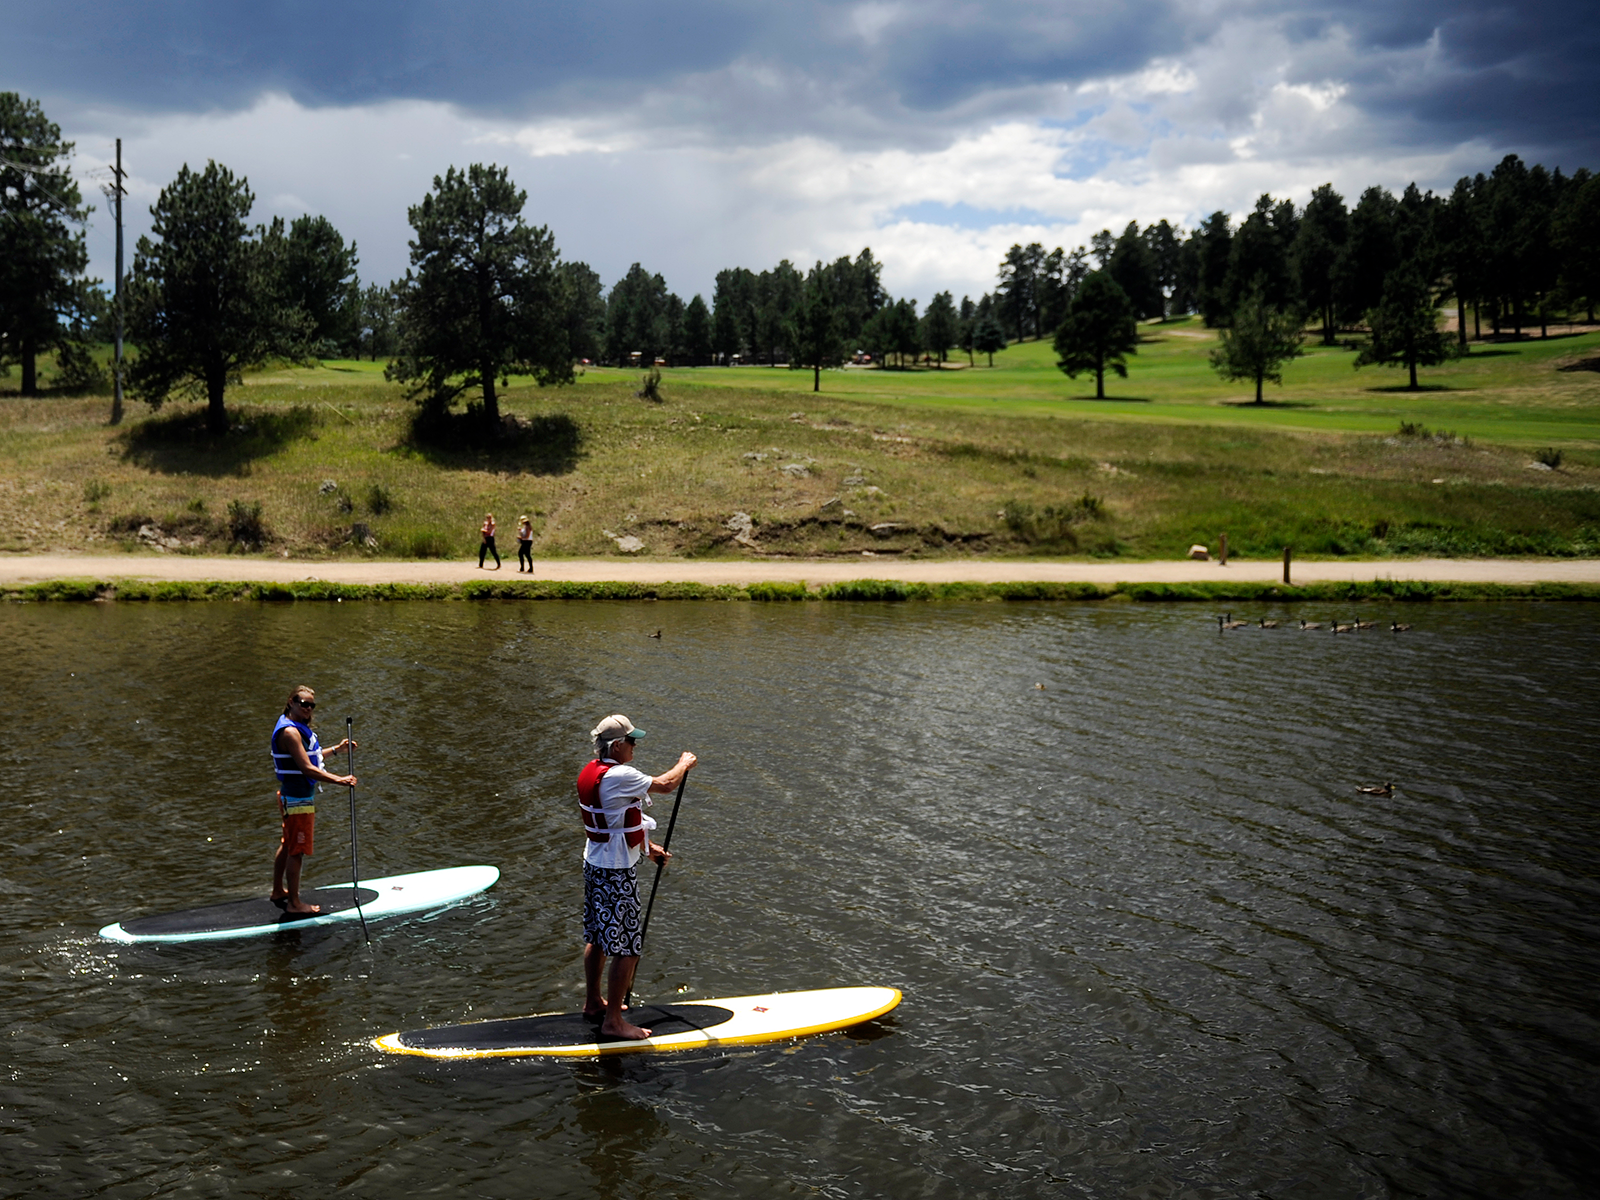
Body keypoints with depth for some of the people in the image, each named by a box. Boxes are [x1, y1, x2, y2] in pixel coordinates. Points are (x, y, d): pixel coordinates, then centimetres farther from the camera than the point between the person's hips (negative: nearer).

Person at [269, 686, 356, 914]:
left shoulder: (297, 727, 11)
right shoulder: (290, 731, -22)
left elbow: (306, 757, 23)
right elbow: (307, 769, -29)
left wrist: (336, 749, 23)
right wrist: (339, 780, -32)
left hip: (291, 795, 11)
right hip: (298, 799, -11)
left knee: (288, 845, 23)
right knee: (297, 851, -2)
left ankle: (278, 891, 37)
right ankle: (294, 903, 7)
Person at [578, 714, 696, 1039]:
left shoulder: (590, 773, 6)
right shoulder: (619, 776, -25)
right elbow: (665, 784, -15)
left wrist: (647, 847, 23)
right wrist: (684, 764, 6)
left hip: (595, 865, 10)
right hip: (616, 874, -10)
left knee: (597, 937, 22)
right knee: (626, 947, -3)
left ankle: (593, 1003, 36)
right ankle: (613, 1021, 3)